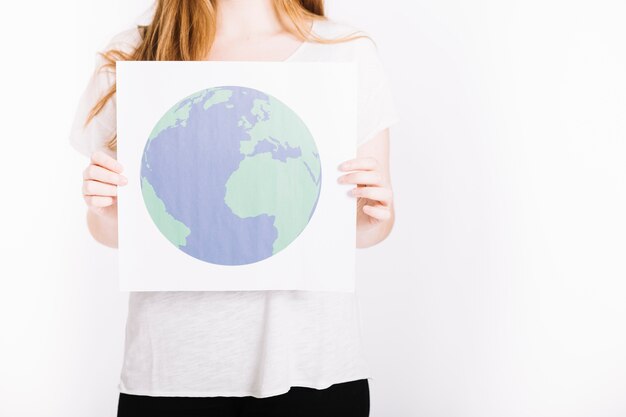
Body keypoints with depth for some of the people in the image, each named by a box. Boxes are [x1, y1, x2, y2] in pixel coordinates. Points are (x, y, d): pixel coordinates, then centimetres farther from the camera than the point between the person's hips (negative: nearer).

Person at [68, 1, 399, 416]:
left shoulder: (350, 51, -1)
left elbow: (367, 229, 4)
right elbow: (115, 232, 6)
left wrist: (375, 215, -17)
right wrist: (103, 207, -14)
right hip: (173, 363, 1)